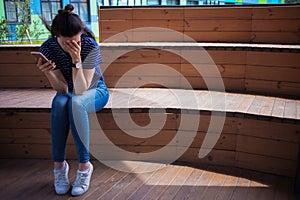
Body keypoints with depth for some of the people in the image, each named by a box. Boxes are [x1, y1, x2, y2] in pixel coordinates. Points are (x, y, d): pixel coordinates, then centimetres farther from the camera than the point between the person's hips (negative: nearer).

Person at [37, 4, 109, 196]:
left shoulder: (90, 46, -26)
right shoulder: (48, 47, -17)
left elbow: (81, 90, -30)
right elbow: (62, 89, -17)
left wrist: (76, 59, -39)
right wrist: (48, 73, -36)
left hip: (95, 91, -2)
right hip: (69, 92, 3)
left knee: (76, 103, -35)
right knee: (59, 103, -32)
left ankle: (85, 165, -24)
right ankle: (59, 164, -20)